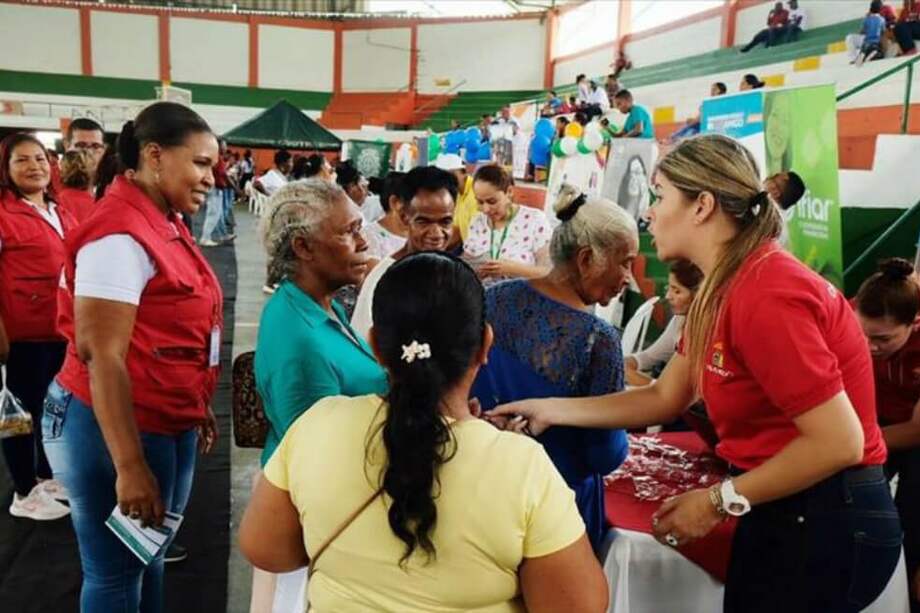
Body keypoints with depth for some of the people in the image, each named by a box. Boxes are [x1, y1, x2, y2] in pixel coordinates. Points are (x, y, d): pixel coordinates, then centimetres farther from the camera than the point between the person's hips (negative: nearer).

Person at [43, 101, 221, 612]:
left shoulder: (163, 223, 8)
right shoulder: (120, 235, -21)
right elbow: (102, 355, -24)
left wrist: (197, 407, 21)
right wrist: (130, 466, -24)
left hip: (168, 424, 9)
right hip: (117, 427, -9)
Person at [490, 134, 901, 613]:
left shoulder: (766, 296, -26)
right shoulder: (721, 290, 5)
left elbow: (839, 442, -25)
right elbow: (664, 399, 7)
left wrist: (719, 501, -17)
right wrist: (549, 410, 3)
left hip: (826, 518, -9)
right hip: (781, 511, 9)